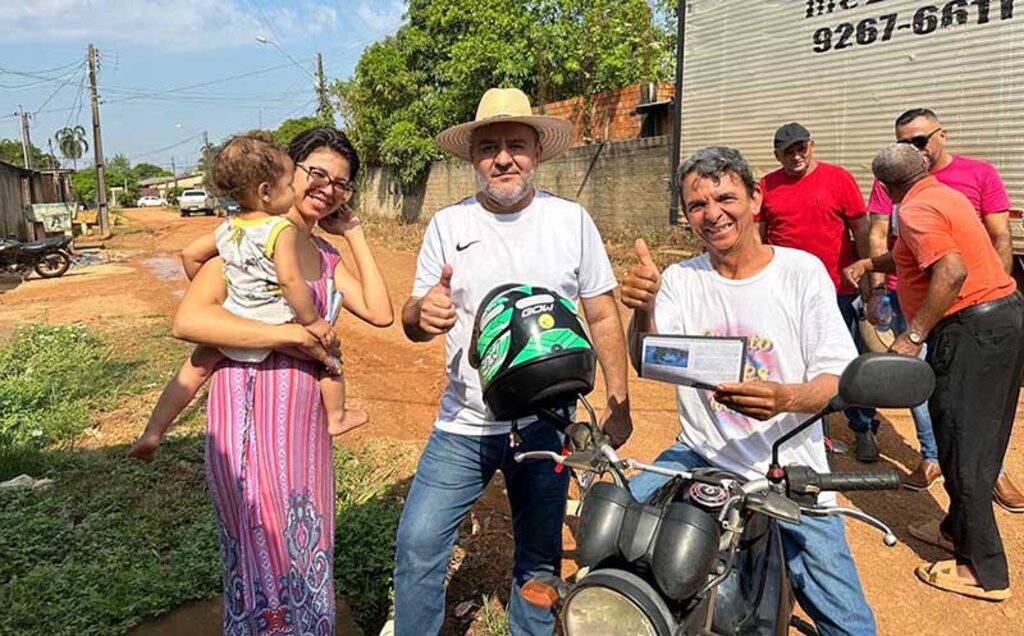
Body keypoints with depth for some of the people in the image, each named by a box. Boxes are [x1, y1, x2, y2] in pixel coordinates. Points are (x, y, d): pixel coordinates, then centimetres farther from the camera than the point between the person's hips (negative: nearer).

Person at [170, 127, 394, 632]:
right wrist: (289, 335, -21)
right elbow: (187, 321, -22)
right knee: (266, 559, 6)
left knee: (308, 551, 19)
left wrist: (355, 234, 4)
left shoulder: (326, 257, 13)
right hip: (251, 414, -7)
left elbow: (381, 313, 1)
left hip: (307, 421, 7)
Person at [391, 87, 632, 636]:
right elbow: (412, 323, 1)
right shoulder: (447, 225, 0)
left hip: (545, 425, 0)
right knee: (417, 545, -1)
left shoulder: (572, 220, -2)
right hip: (463, 426, 1)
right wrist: (423, 314, -24)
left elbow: (603, 316, 2)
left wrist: (618, 404, -1)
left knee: (540, 558, 16)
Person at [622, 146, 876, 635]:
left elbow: (840, 379, -7)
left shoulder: (802, 270, -4)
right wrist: (642, 310, -32)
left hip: (792, 477, -1)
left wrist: (786, 398, -30)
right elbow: (648, 364, -10)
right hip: (700, 459, 2)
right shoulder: (680, 280, 2)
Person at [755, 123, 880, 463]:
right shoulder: (767, 186, 6)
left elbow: (862, 233, 1)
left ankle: (864, 429, 21)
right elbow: (757, 239, 11)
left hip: (838, 291, -2)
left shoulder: (839, 178, 0)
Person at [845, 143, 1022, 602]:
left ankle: (983, 571, 5)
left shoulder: (916, 210, -13)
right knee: (980, 441, 18)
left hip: (970, 331, -10)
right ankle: (959, 530, 33)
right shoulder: (946, 196, 16)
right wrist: (871, 263, 32)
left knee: (962, 447, -3)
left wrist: (914, 335, -23)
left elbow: (952, 272, -26)